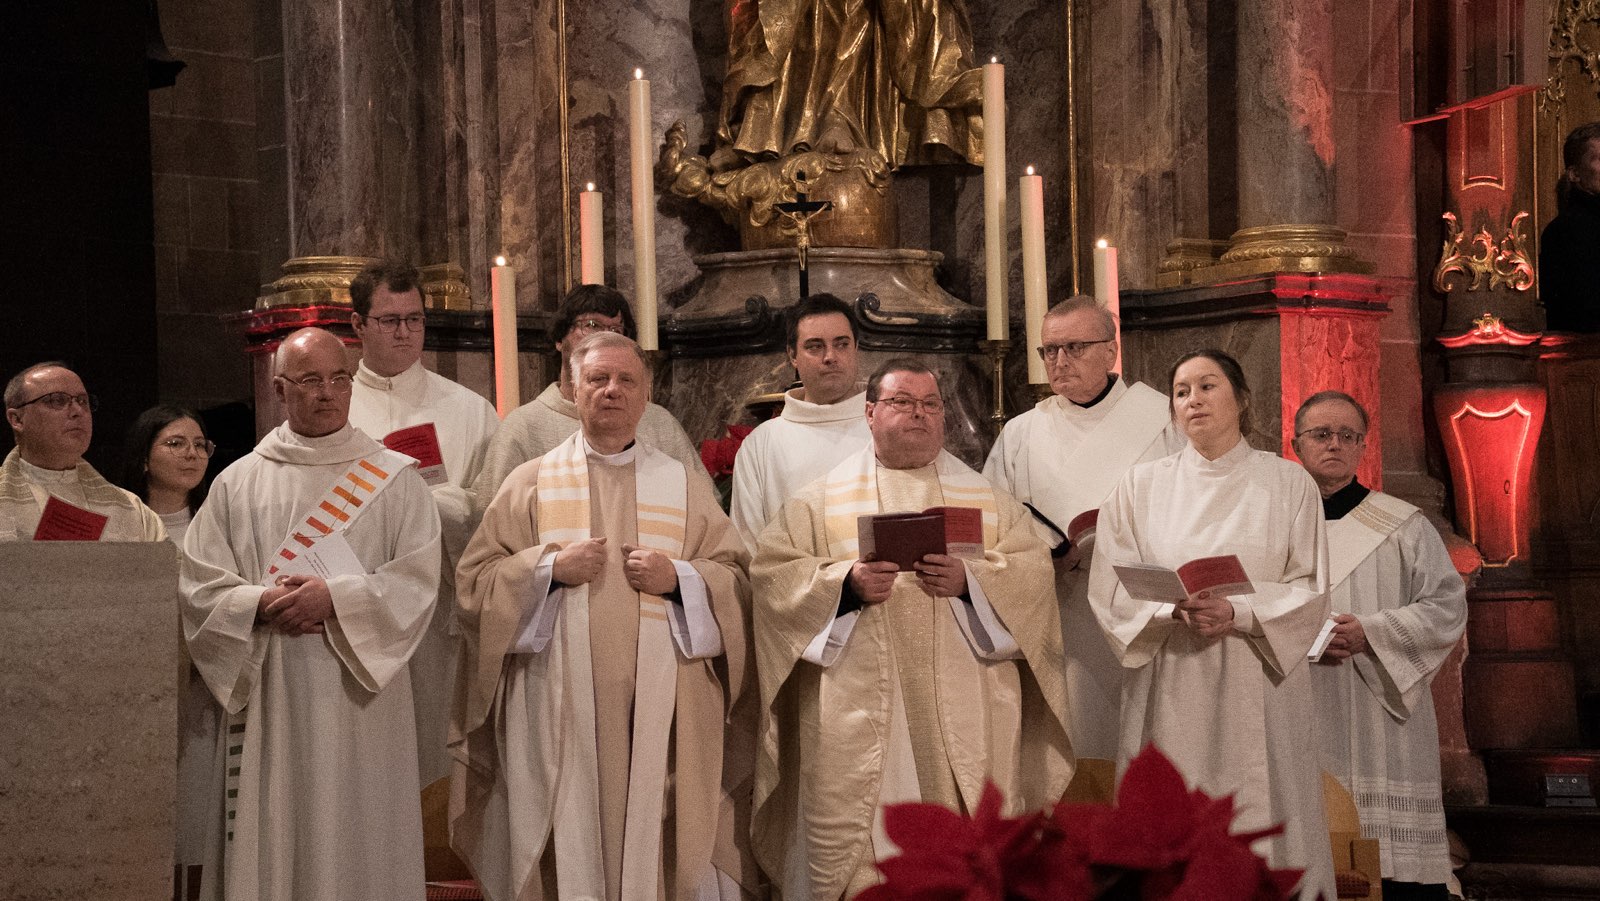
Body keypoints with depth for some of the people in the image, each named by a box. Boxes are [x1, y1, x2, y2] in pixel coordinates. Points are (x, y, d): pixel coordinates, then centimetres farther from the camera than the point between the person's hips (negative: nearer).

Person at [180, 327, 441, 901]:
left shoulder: (394, 478, 7)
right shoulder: (238, 483, 12)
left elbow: (418, 579, -3)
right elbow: (198, 585, 5)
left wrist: (336, 598, -15)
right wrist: (262, 605, -12)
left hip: (359, 697, -1)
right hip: (269, 703, 1)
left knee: (360, 844, -3)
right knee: (271, 847, 0)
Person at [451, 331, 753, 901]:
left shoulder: (686, 487, 14)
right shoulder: (531, 484, 10)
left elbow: (735, 582, 10)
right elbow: (475, 581, 5)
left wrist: (679, 577, -8)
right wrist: (549, 568, -10)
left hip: (660, 710, 1)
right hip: (558, 710, -1)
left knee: (658, 848, -3)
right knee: (569, 848, -3)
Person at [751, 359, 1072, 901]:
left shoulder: (985, 496, 15)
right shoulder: (823, 498, 11)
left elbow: (1032, 568, 5)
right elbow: (773, 571, 2)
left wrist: (970, 579, -13)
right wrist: (846, 582, -14)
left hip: (963, 712, 1)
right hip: (858, 711, -1)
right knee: (858, 837, -5)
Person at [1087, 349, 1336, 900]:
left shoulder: (1289, 484, 6)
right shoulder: (1142, 486, 9)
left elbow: (1309, 589, 1)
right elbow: (1109, 586, 2)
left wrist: (1237, 615, -16)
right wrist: (1174, 609, -16)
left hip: (1256, 686, -1)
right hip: (1171, 693, 1)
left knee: (1260, 824, -3)